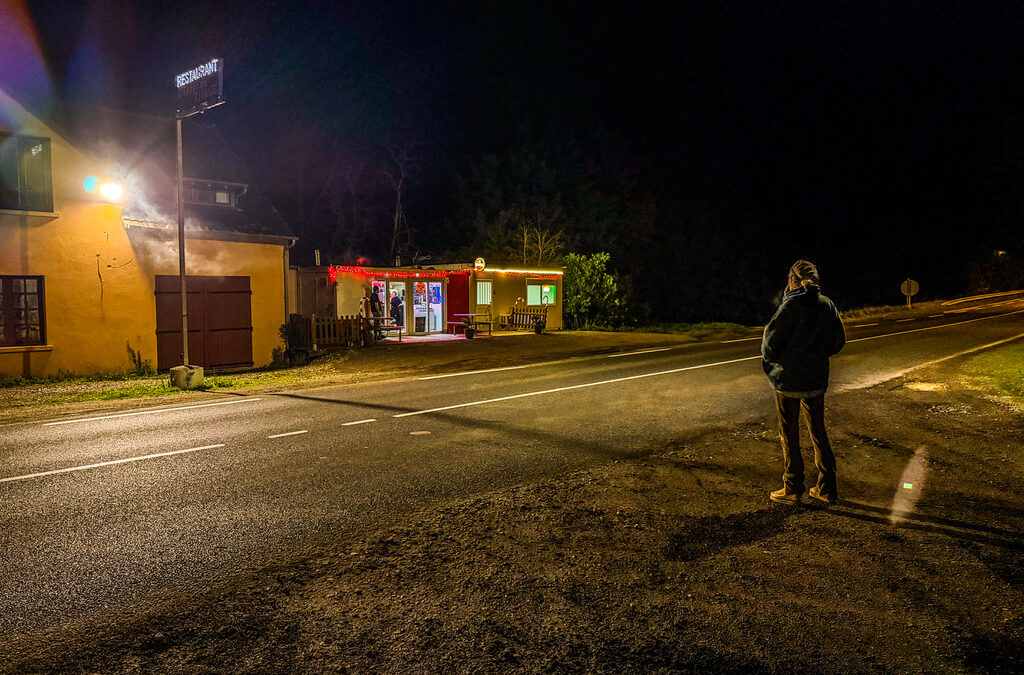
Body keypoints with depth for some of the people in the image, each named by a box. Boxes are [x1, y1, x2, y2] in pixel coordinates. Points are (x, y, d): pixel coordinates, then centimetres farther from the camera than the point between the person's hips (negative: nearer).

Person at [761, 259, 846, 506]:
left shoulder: (791, 306, -16)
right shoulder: (827, 305, 2)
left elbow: (770, 340, -15)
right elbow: (838, 341, 8)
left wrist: (770, 360, 4)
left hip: (788, 378, -6)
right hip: (817, 378, 6)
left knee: (789, 435, 6)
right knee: (818, 431, 17)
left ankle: (792, 490, 14)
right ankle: (827, 488, 23)